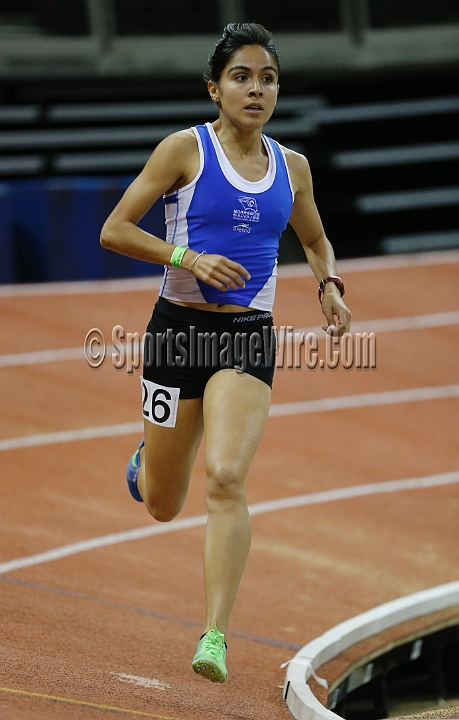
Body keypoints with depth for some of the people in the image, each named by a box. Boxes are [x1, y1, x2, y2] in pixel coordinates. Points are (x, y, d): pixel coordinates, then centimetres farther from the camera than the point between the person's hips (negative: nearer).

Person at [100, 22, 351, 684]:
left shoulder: (291, 167, 8)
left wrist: (330, 285, 4)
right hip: (179, 328, -1)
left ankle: (215, 639, -19)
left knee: (226, 479, -21)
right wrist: (187, 258, -17)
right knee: (162, 505, 10)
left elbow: (316, 241, 25)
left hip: (249, 336, 1)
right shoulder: (185, 150, -4)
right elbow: (114, 230, -4)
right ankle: (148, 456, 49)